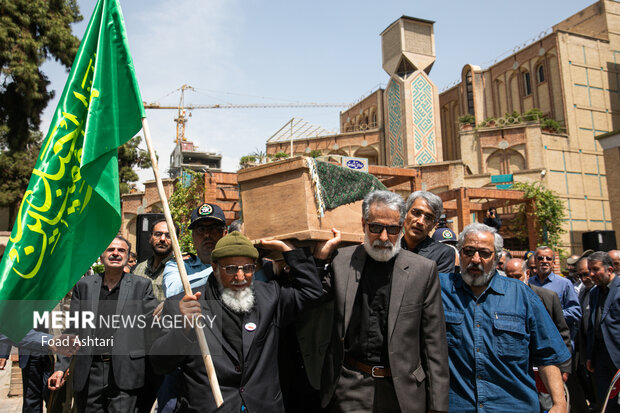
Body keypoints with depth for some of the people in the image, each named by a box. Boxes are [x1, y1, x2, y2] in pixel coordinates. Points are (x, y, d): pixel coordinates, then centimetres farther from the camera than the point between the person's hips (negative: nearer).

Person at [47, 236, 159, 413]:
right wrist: (61, 367, 7)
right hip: (89, 373, 3)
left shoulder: (142, 285, 4)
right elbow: (72, 329, 12)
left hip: (124, 372, -2)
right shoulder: (83, 285, 10)